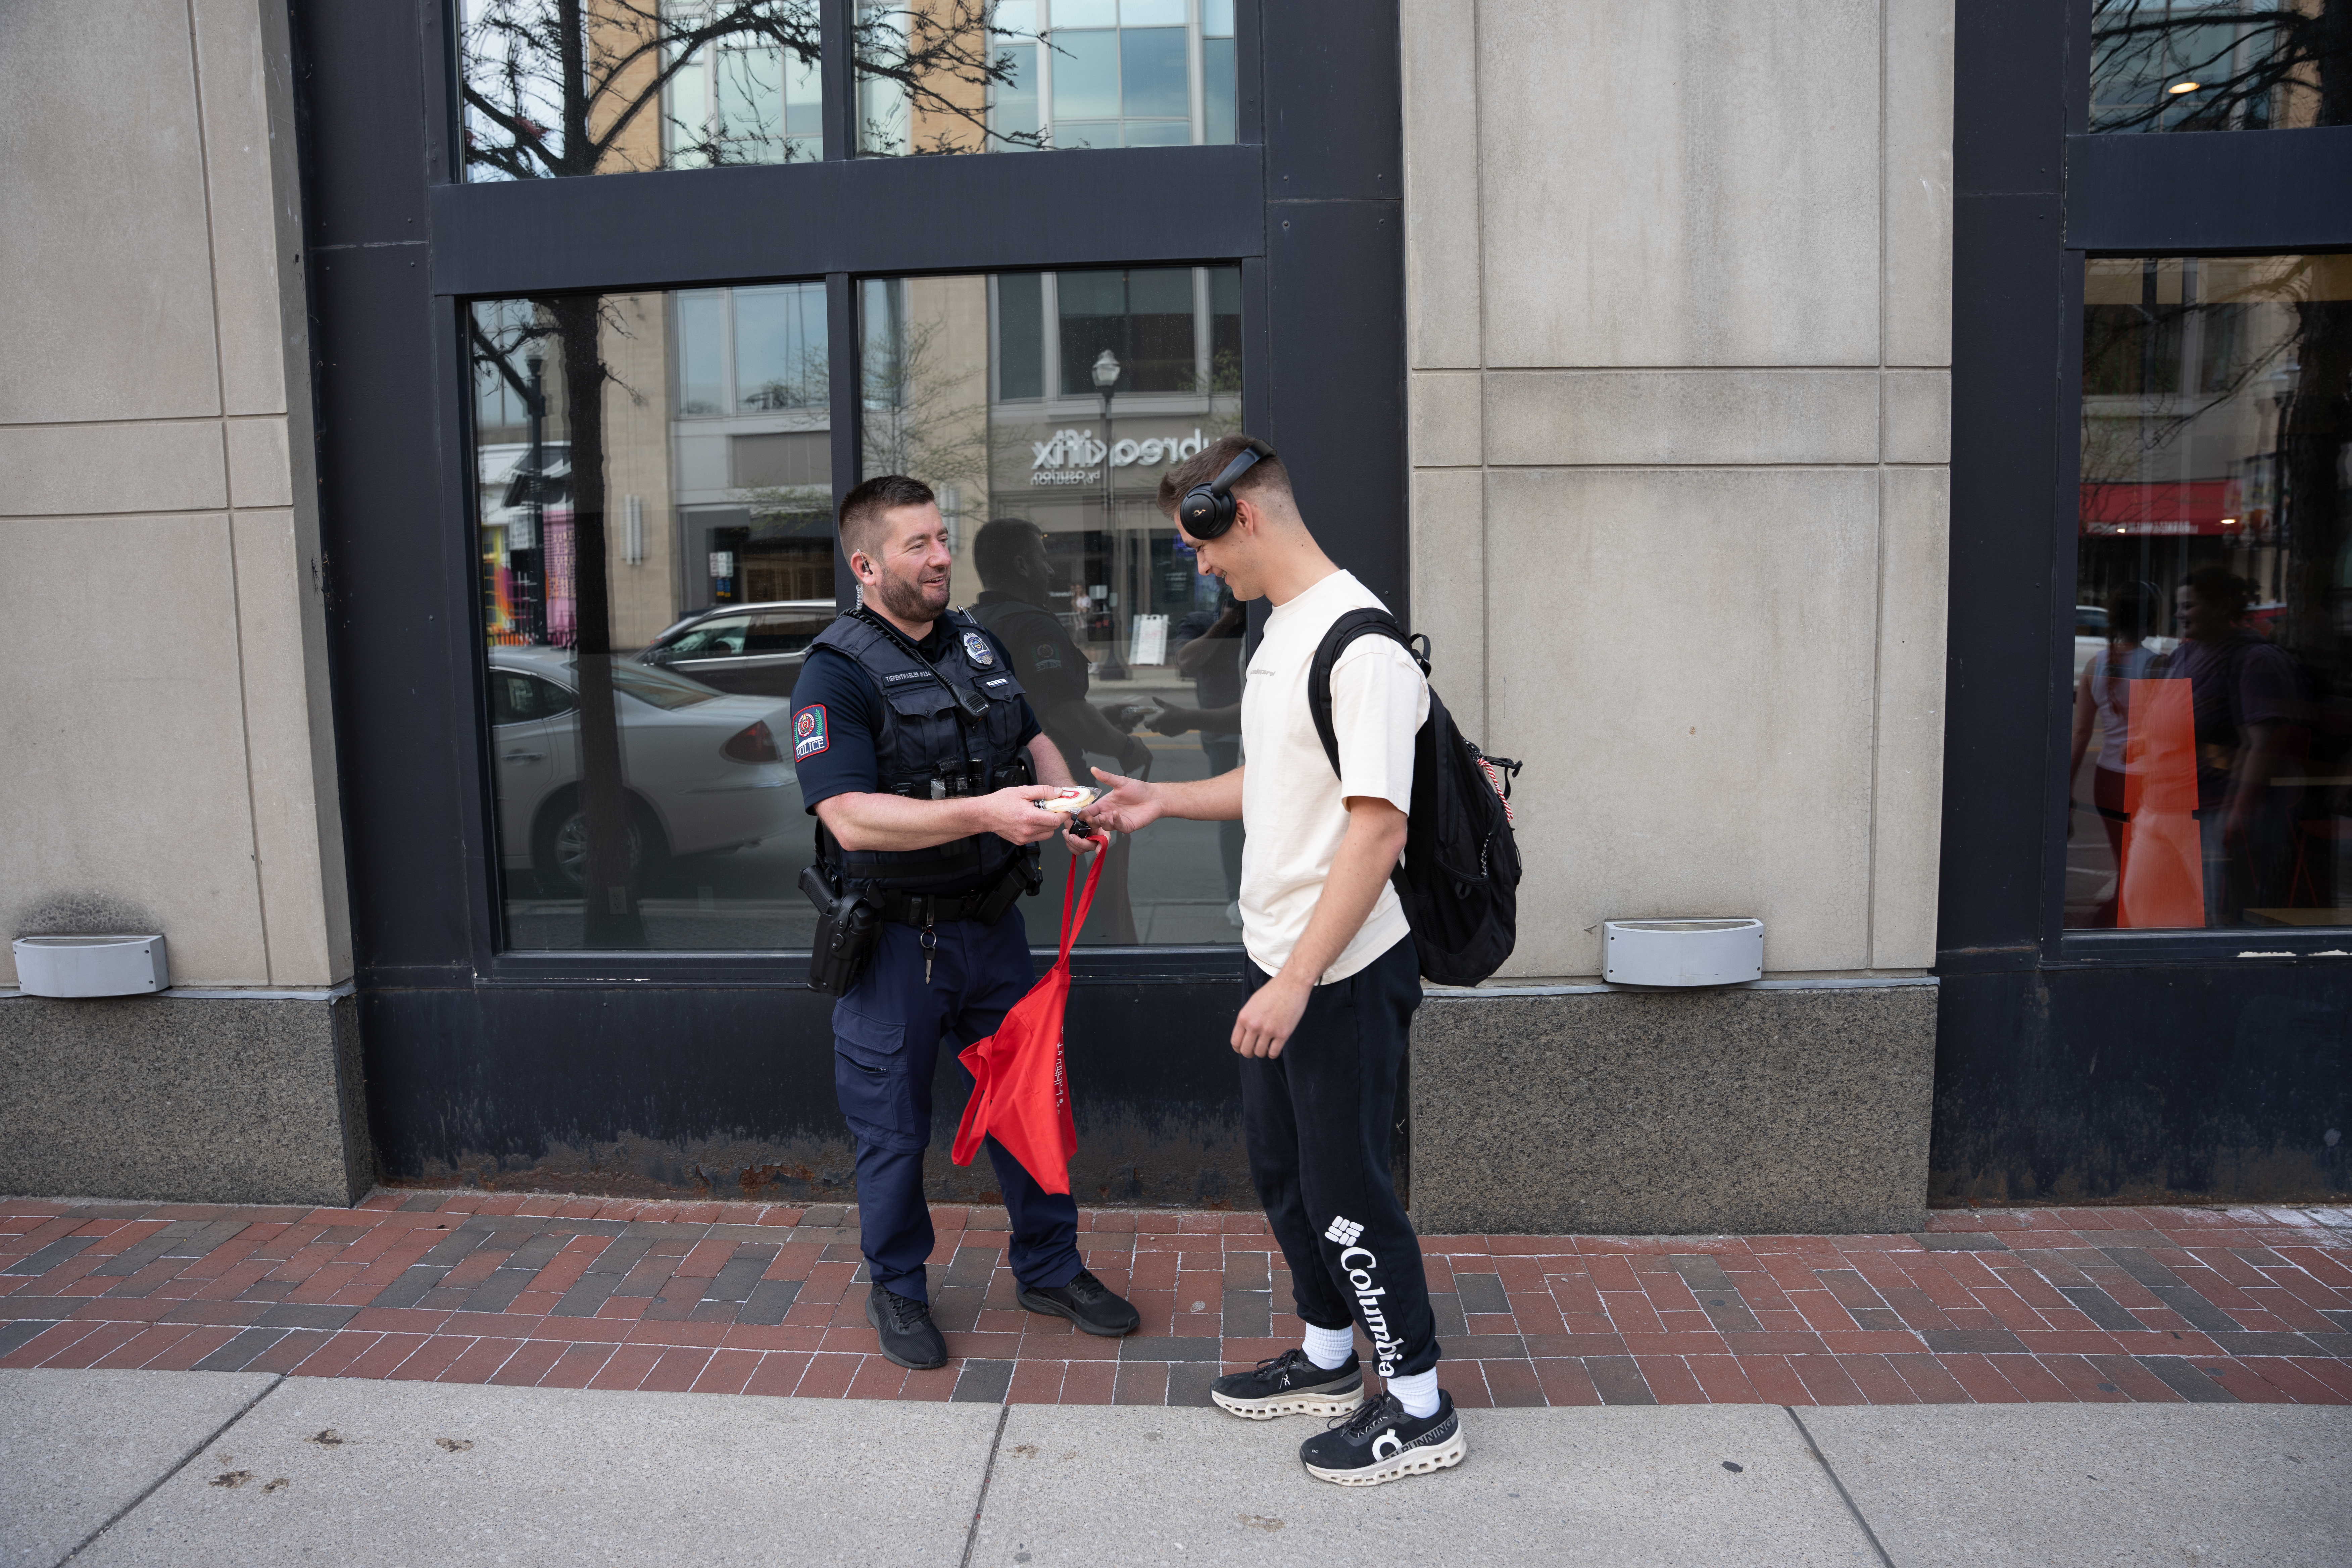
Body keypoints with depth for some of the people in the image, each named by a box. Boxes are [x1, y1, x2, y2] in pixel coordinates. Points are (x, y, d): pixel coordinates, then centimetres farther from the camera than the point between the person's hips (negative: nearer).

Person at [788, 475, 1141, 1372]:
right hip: (895, 939, -6)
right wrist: (986, 812, -33)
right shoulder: (836, 674, -15)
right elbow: (852, 819, -25)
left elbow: (1033, 740, 20)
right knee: (893, 1128, 9)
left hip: (991, 924, 6)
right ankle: (896, 1290, 31)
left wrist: (1061, 801, -2)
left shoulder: (976, 644, 8)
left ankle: (1050, 1269, 33)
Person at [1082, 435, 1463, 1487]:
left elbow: (1376, 826, -25)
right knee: (1279, 1168, 20)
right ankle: (1330, 1358, 39)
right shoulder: (1279, 631, 12)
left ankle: (1420, 1408, 21)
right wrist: (1163, 800, 11)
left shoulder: (1357, 638, -20)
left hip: (1347, 972, -10)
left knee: (1344, 1186, 2)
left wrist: (1298, 979, -26)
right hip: (1283, 961, 10)